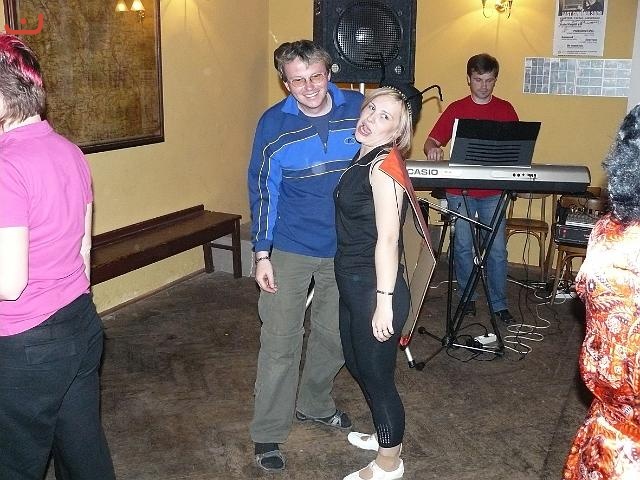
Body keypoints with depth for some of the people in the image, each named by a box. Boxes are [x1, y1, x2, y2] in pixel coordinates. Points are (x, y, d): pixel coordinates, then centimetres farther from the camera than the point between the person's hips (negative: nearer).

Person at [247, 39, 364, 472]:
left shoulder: (359, 109, -7)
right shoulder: (273, 124, -11)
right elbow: (263, 191, -5)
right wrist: (262, 253, -8)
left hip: (345, 249, 3)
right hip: (290, 249, -2)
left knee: (335, 335, 15)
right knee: (280, 341, 1)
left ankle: (314, 404, 40)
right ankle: (269, 433, 16)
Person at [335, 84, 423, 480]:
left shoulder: (384, 165, -19)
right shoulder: (363, 157, 8)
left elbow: (387, 239, -23)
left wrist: (384, 303, -24)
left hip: (373, 288, -10)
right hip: (352, 284, 10)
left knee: (376, 375, 6)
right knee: (357, 363, 24)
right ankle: (387, 436, 46)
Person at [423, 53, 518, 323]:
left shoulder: (505, 110, 7)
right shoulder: (456, 109, 4)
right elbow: (431, 141, -1)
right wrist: (432, 149, -25)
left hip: (493, 191, 0)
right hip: (460, 191, 0)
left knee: (497, 249, 0)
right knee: (463, 246, 6)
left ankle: (499, 303, 11)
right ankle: (467, 297, 22)